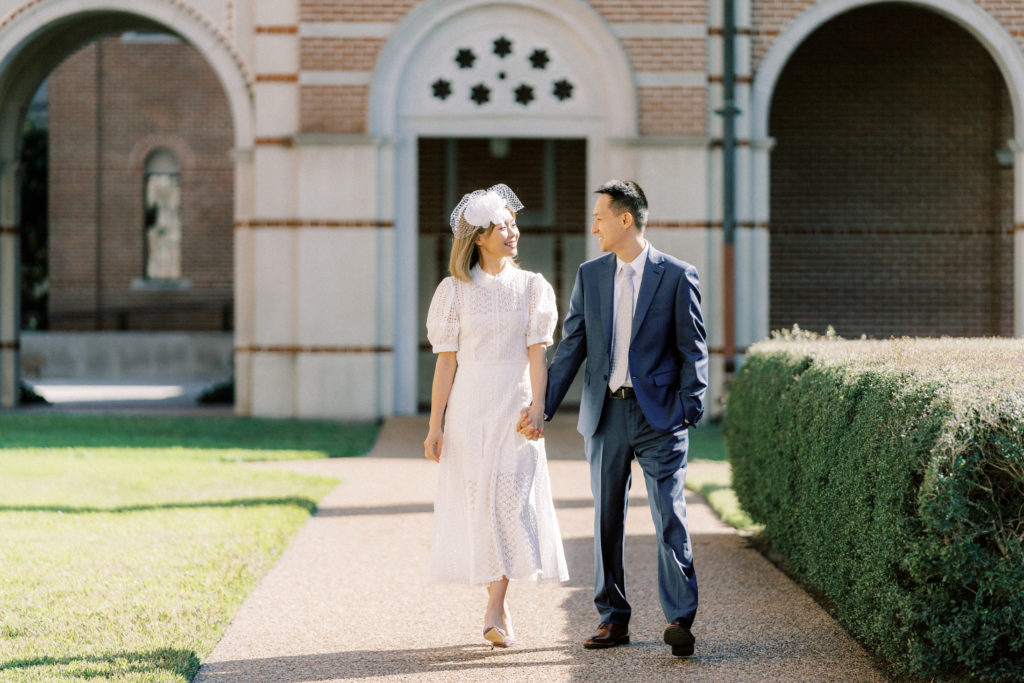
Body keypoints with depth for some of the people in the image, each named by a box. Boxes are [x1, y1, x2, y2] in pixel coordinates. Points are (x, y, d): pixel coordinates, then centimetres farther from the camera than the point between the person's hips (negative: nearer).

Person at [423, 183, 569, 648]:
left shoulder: (532, 287, 5)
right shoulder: (455, 290, 3)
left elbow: (537, 353, -4)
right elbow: (446, 361, 2)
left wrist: (537, 407, -18)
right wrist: (435, 425, -2)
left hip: (514, 406, 0)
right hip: (468, 408, 0)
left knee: (512, 500, -8)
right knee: (477, 502, 1)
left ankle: (494, 613, -6)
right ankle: (499, 608, 14)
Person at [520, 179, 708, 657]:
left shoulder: (677, 276, -3)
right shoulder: (590, 275, 9)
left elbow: (692, 350, -2)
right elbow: (571, 347, 9)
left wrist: (689, 409, -11)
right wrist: (543, 407, 3)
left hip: (658, 412, -4)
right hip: (605, 414, 4)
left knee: (670, 516, -9)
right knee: (606, 519, 9)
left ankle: (680, 619, -5)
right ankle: (613, 618, 18)